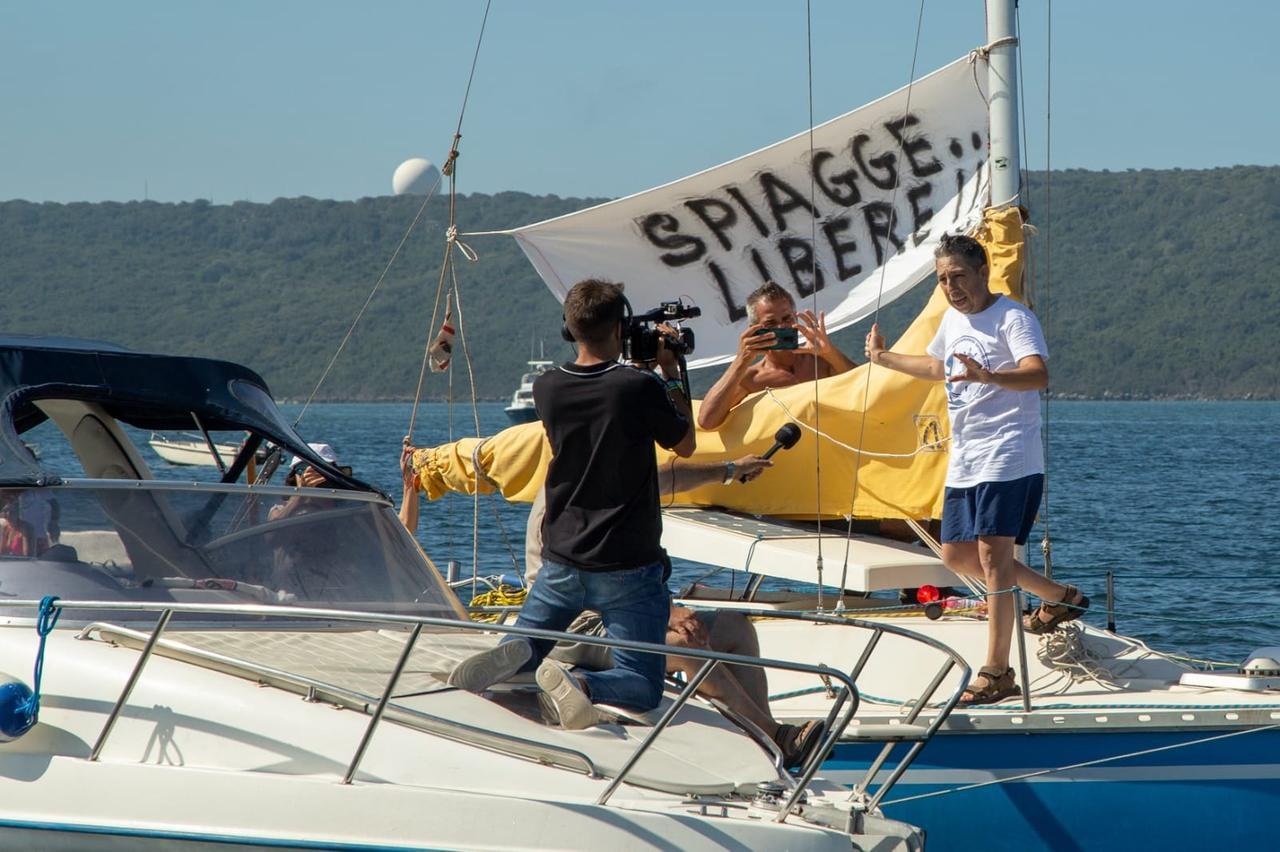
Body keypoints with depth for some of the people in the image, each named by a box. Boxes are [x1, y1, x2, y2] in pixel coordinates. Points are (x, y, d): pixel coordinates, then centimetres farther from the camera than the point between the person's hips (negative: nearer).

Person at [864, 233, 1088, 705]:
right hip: (964, 461, 9)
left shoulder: (1013, 318, -12)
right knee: (957, 555, 12)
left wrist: (989, 377, -46)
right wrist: (885, 359, 42)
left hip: (1008, 457, -9)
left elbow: (1038, 374, -29)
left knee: (992, 554, -15)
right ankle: (1058, 597, 27)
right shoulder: (953, 319, 15)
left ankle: (997, 672, -13)